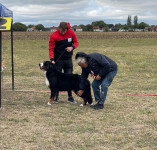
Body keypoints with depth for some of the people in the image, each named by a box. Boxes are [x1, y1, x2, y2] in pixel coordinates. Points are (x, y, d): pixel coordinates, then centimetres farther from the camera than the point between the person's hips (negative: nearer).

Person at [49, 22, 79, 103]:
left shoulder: (71, 32, -4)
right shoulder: (53, 35, -12)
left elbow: (76, 42, 8)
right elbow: (51, 48, -11)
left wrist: (72, 47, -14)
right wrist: (52, 59, -23)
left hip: (68, 59, 2)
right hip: (58, 60, -2)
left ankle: (70, 96, 14)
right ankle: (56, 96, 12)